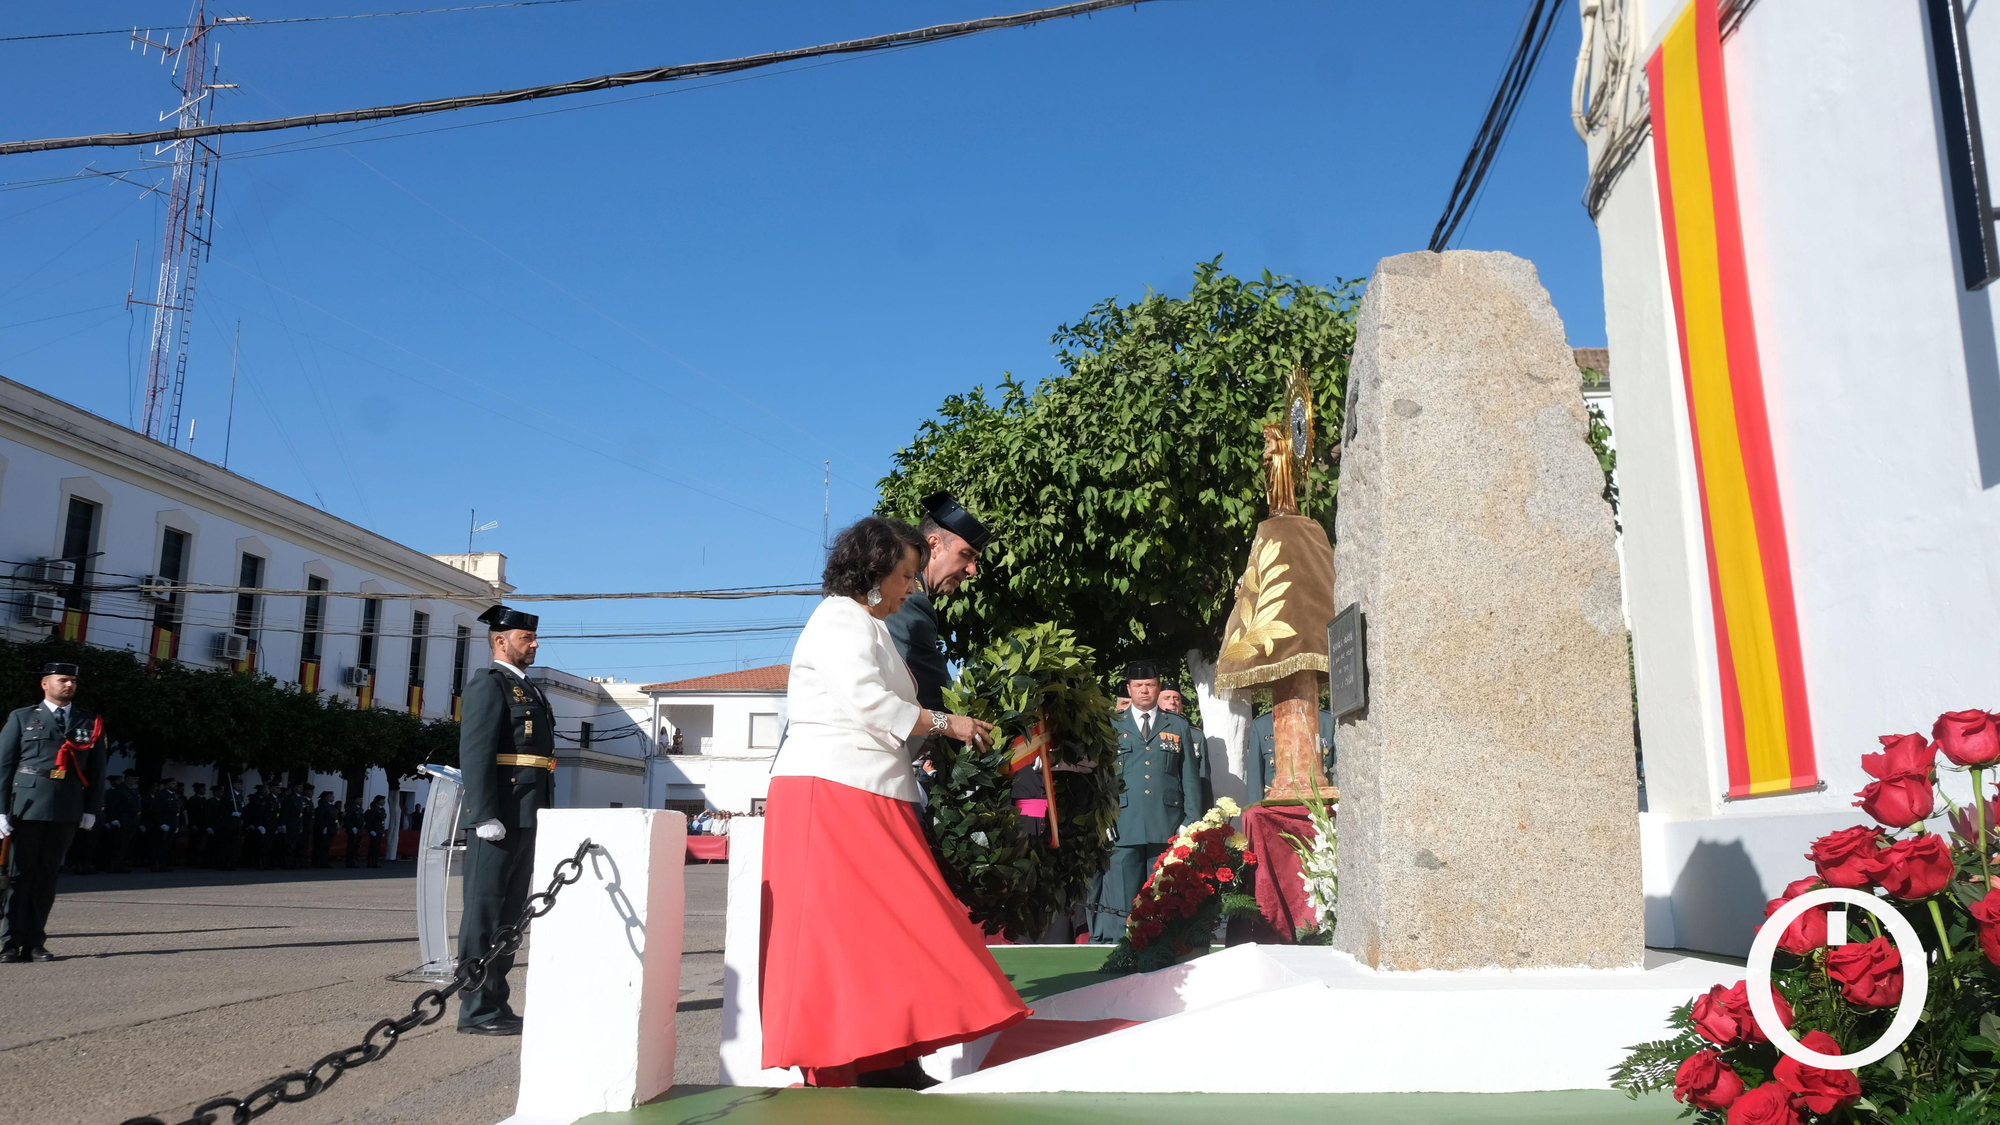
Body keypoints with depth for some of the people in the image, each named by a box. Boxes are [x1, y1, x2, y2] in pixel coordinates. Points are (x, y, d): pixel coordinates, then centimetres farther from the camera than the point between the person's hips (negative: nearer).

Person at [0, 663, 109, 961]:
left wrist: (92, 809, 2)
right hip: (28, 807, -2)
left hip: (67, 811, 2)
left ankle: (35, 943, 10)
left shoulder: (90, 723, 13)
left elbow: (96, 770, 11)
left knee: (46, 876, 6)